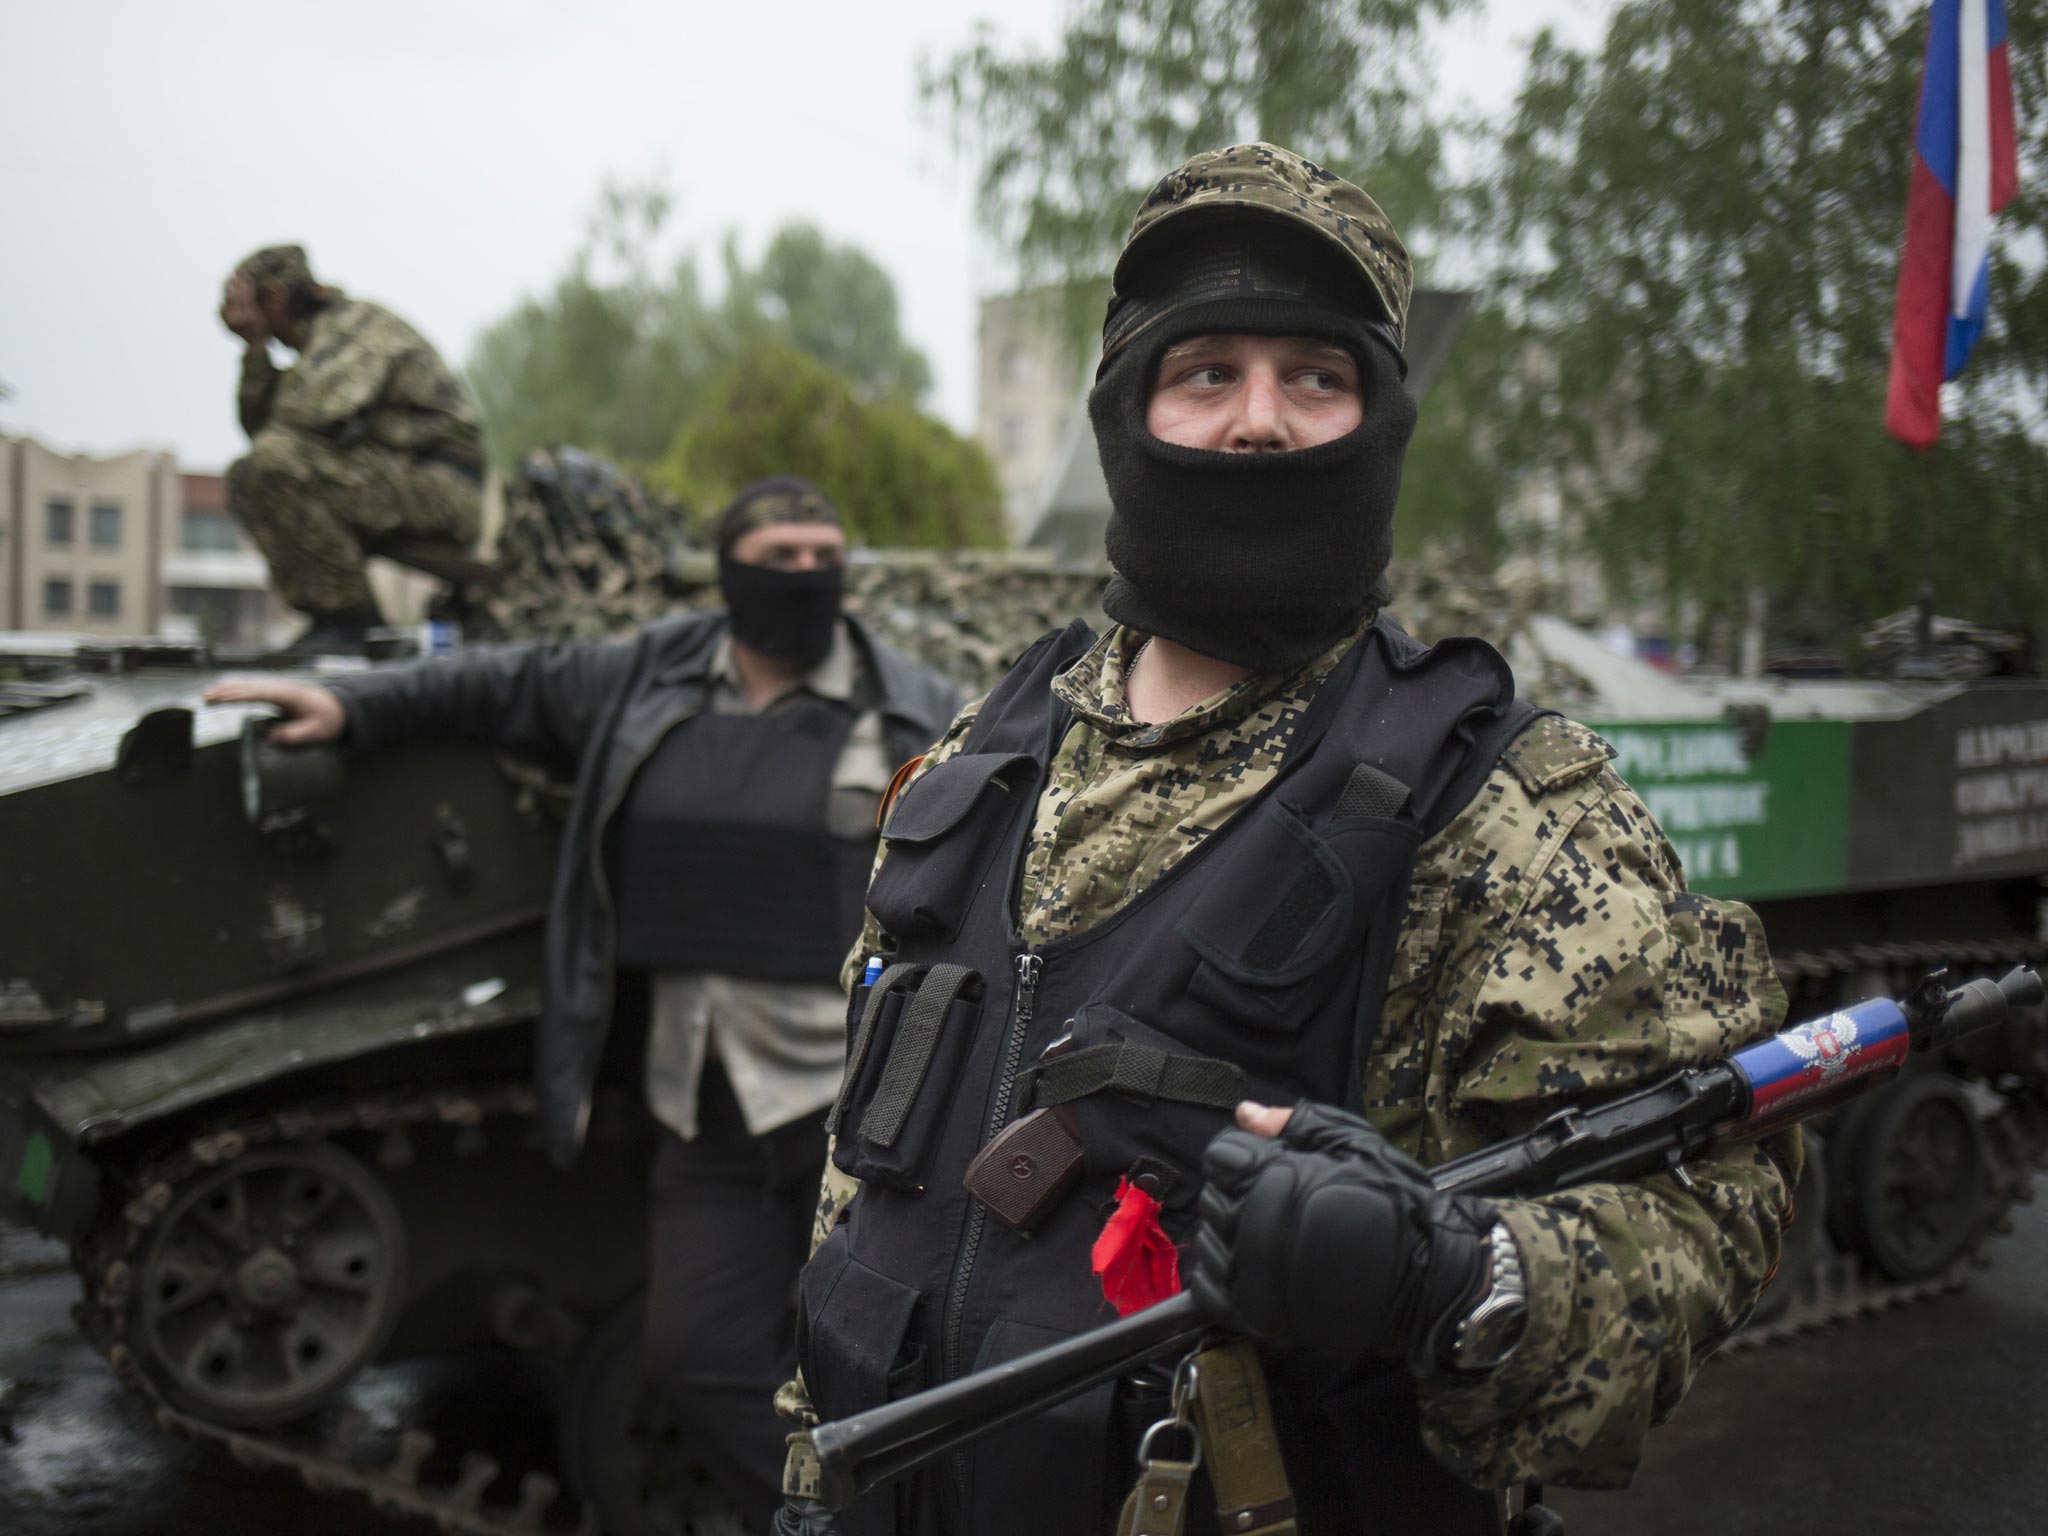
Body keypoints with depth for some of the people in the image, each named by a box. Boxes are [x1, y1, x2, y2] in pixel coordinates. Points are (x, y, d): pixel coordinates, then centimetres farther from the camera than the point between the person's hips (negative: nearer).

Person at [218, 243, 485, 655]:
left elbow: (318, 406, -26)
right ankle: (321, 612, 4)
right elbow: (261, 425, 14)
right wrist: (254, 346, 6)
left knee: (275, 462, -24)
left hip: (443, 491, -10)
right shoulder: (324, 335, 22)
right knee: (244, 480, 12)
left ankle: (352, 619, -17)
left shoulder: (358, 320, -7)